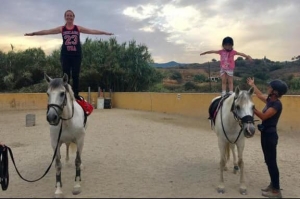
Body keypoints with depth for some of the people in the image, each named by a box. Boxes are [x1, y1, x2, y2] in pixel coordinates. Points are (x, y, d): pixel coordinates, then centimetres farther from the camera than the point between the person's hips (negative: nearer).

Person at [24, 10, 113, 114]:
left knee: (75, 75, 3)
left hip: (76, 55, 0)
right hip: (65, 55, 0)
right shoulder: (61, 29, 4)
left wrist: (105, 33, -4)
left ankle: (76, 95, 11)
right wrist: (33, 33, -1)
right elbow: (47, 31, 2)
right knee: (66, 75, 3)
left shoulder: (78, 28, 4)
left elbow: (92, 31, 0)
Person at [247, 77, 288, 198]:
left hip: (270, 135, -9)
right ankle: (273, 185, 27)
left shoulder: (277, 104, -18)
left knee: (271, 162, -3)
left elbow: (263, 116, -23)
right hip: (265, 134, 9)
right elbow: (260, 95, 28)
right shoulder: (270, 100, 8)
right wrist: (252, 85, 38)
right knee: (268, 161, 15)